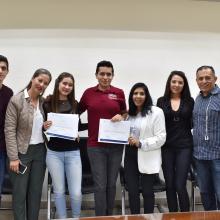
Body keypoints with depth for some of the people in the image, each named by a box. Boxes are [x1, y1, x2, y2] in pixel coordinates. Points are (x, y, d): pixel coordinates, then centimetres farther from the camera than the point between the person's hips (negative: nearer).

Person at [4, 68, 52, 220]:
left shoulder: (45, 102, 6)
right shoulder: (16, 100, -10)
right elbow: (10, 130, -13)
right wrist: (13, 157, -16)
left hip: (40, 151, 5)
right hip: (22, 152, -5)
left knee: (36, 192, 11)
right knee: (20, 192, 3)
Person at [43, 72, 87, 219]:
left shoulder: (75, 104, 2)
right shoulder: (48, 104, -4)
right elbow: (43, 126, 4)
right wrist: (44, 127, -18)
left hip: (73, 152, 1)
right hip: (54, 152, -1)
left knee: (76, 192, 1)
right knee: (59, 191, 12)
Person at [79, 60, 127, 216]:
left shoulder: (119, 93, 2)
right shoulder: (88, 93, 2)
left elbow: (125, 114, 13)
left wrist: (121, 117, -9)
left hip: (115, 145, 1)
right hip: (95, 145, -1)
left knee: (111, 184, 11)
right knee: (100, 185, 0)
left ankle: (109, 216, 28)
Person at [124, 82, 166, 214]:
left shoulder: (156, 112, -7)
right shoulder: (128, 113, 10)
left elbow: (161, 138, -12)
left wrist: (141, 143, -21)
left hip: (147, 157, -4)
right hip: (130, 156, 5)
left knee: (147, 191, 8)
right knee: (132, 191, 9)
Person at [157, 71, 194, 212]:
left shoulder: (189, 101, 4)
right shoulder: (162, 101, 5)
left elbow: (193, 123, 7)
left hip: (184, 146, -1)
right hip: (167, 147, 1)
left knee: (180, 186, -6)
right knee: (170, 185, 8)